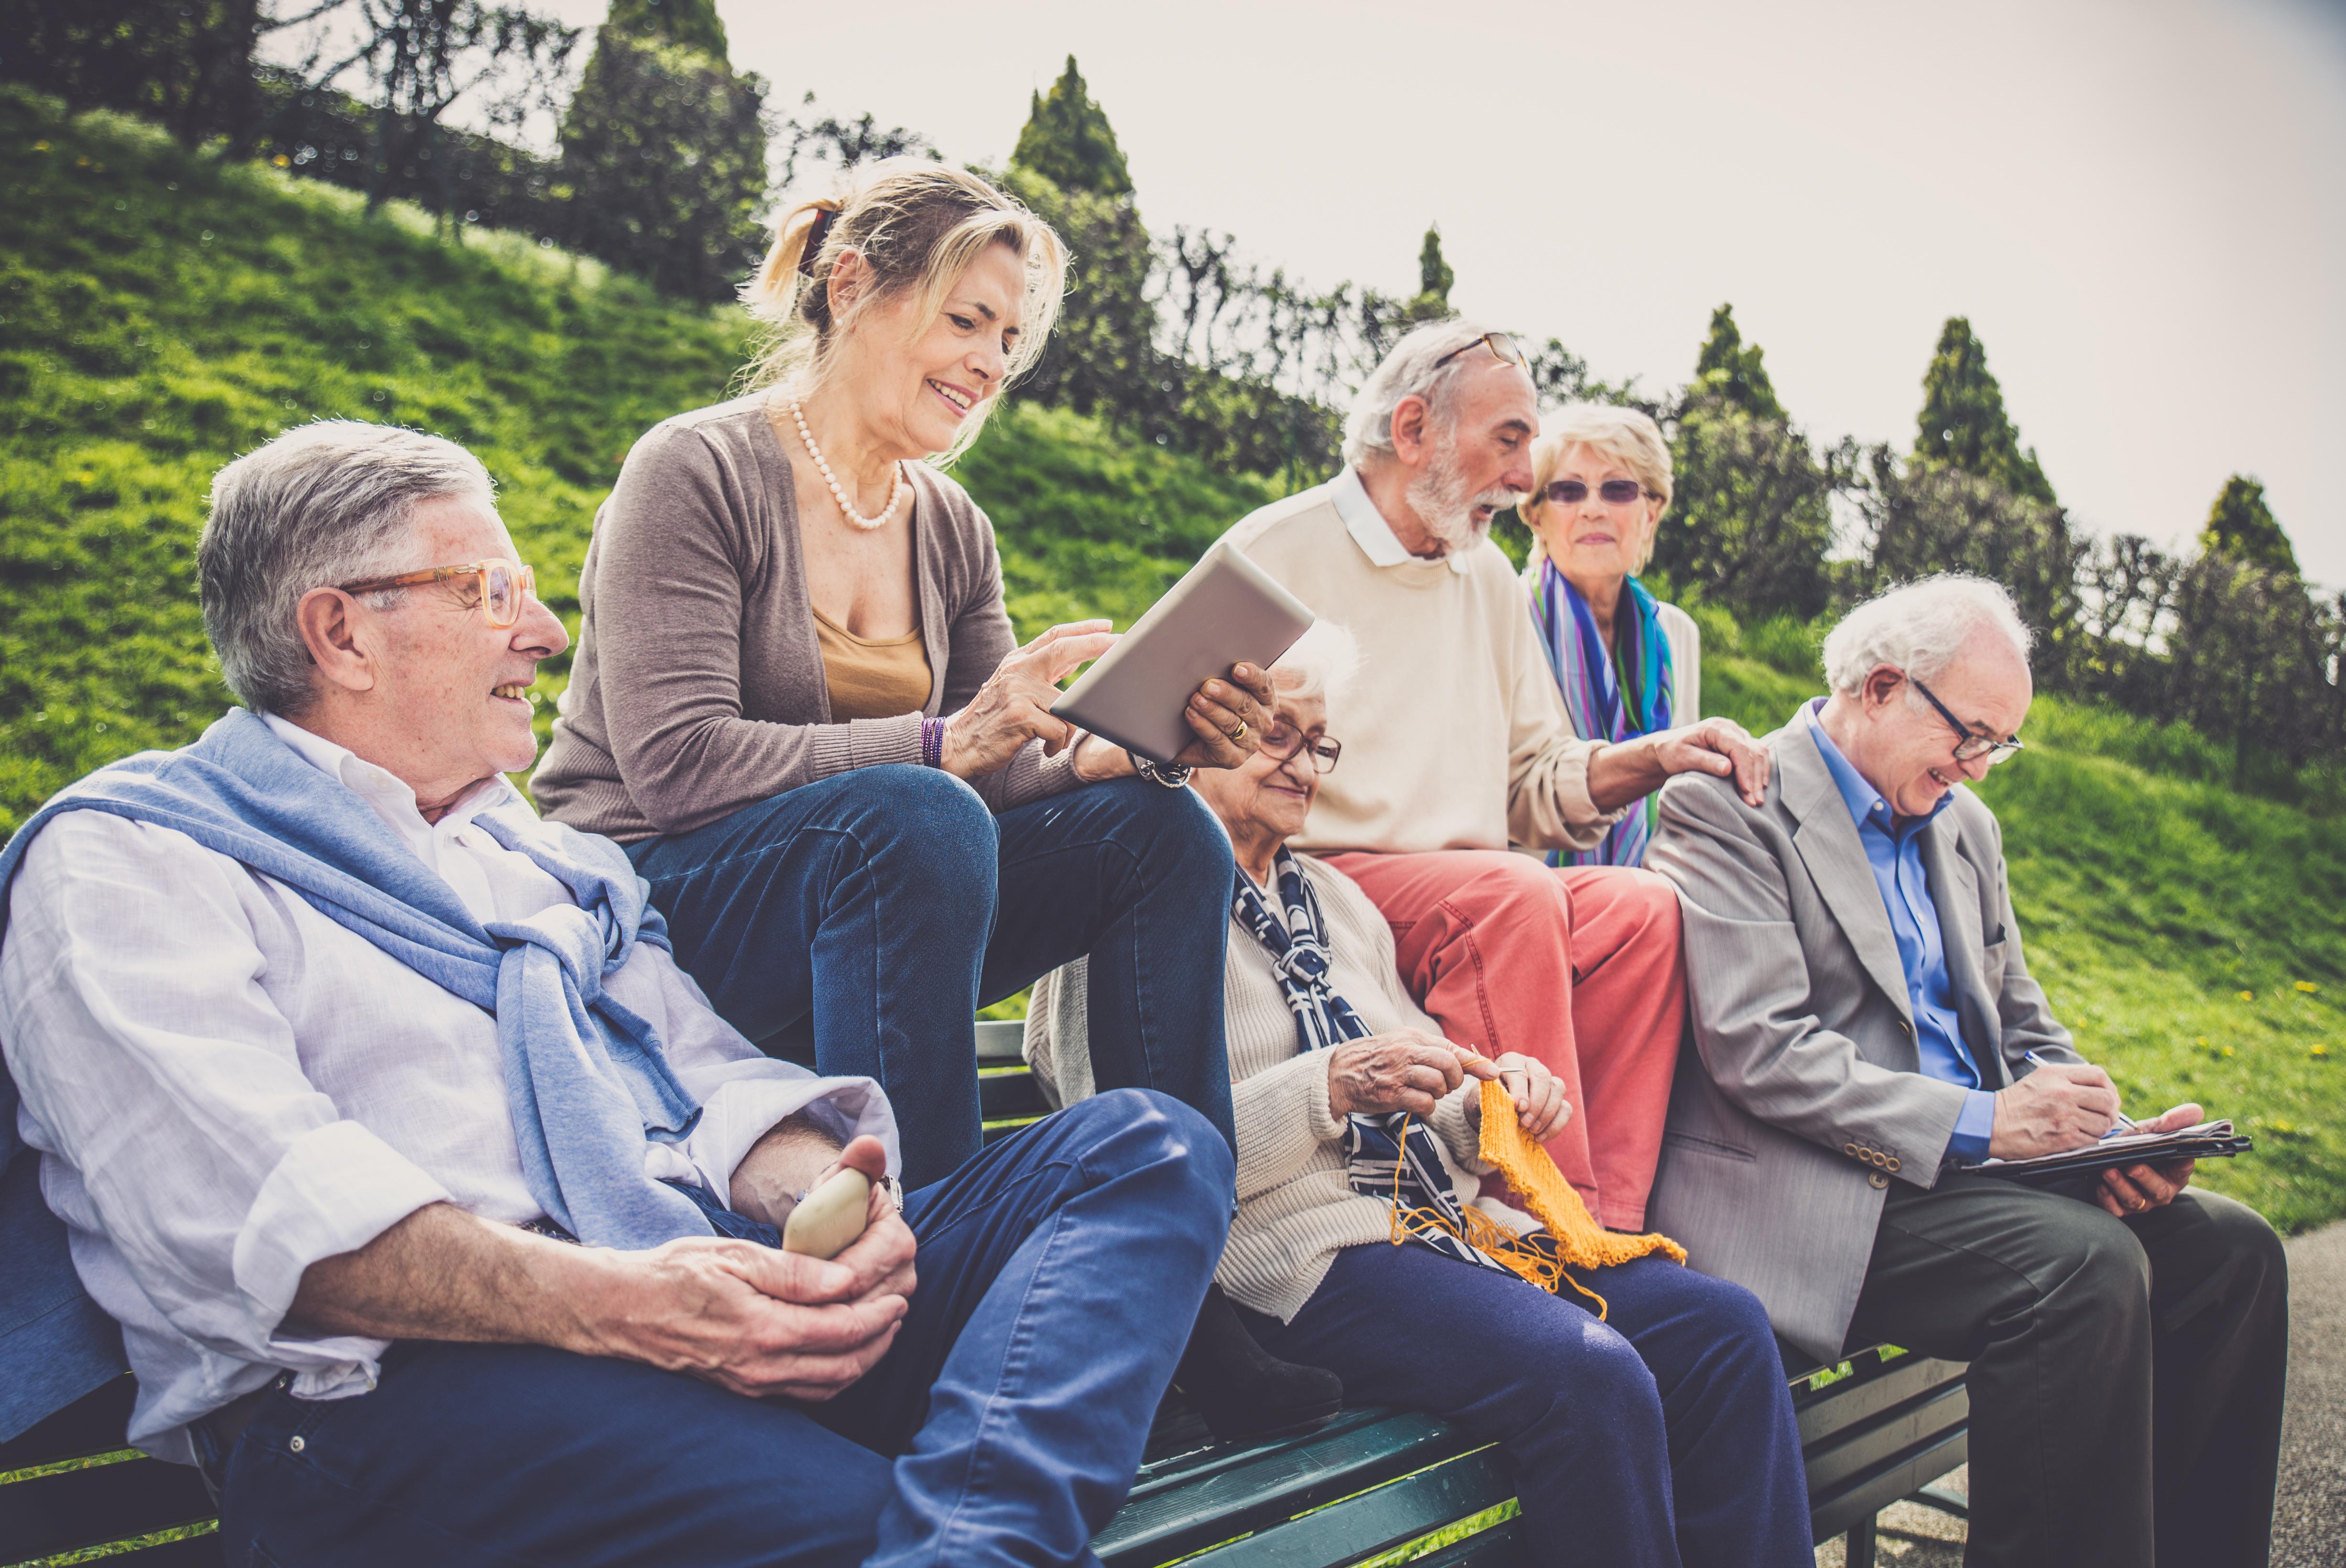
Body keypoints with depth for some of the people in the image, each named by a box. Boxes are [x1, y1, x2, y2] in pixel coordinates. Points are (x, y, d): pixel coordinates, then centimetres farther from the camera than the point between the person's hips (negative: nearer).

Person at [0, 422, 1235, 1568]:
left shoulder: (537, 852, 31)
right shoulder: (122, 859, 8)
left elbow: (712, 1075, 19)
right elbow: (244, 1202, -10)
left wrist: (820, 1195, -6)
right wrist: (605, 1304, -24)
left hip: (720, 1311, 8)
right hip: (394, 1386, -8)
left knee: (1150, 1146, -19)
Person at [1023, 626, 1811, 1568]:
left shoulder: (1333, 898, 24)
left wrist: (1490, 1099, 3)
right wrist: (1333, 1084, -20)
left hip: (1448, 1223, 8)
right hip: (1300, 1254, -8)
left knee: (1724, 1325, -13)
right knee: (1592, 1374, -29)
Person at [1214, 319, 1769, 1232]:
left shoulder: (1487, 578, 19)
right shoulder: (1275, 553, -1)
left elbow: (1536, 787, 19)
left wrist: (1651, 758, 1)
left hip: (1472, 897, 6)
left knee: (1641, 908, -20)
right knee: (1513, 895, -32)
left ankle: (1609, 1235, -22)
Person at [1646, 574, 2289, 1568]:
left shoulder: (1964, 825, 19)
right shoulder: (1728, 808, -8)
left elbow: (2021, 1022, 22)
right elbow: (1759, 1052, -17)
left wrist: (2099, 1131, 0)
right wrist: (1981, 1122, -21)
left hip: (1959, 1167, 9)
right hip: (1810, 1191, -8)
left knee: (2231, 1248, -3)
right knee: (2085, 1265, -27)